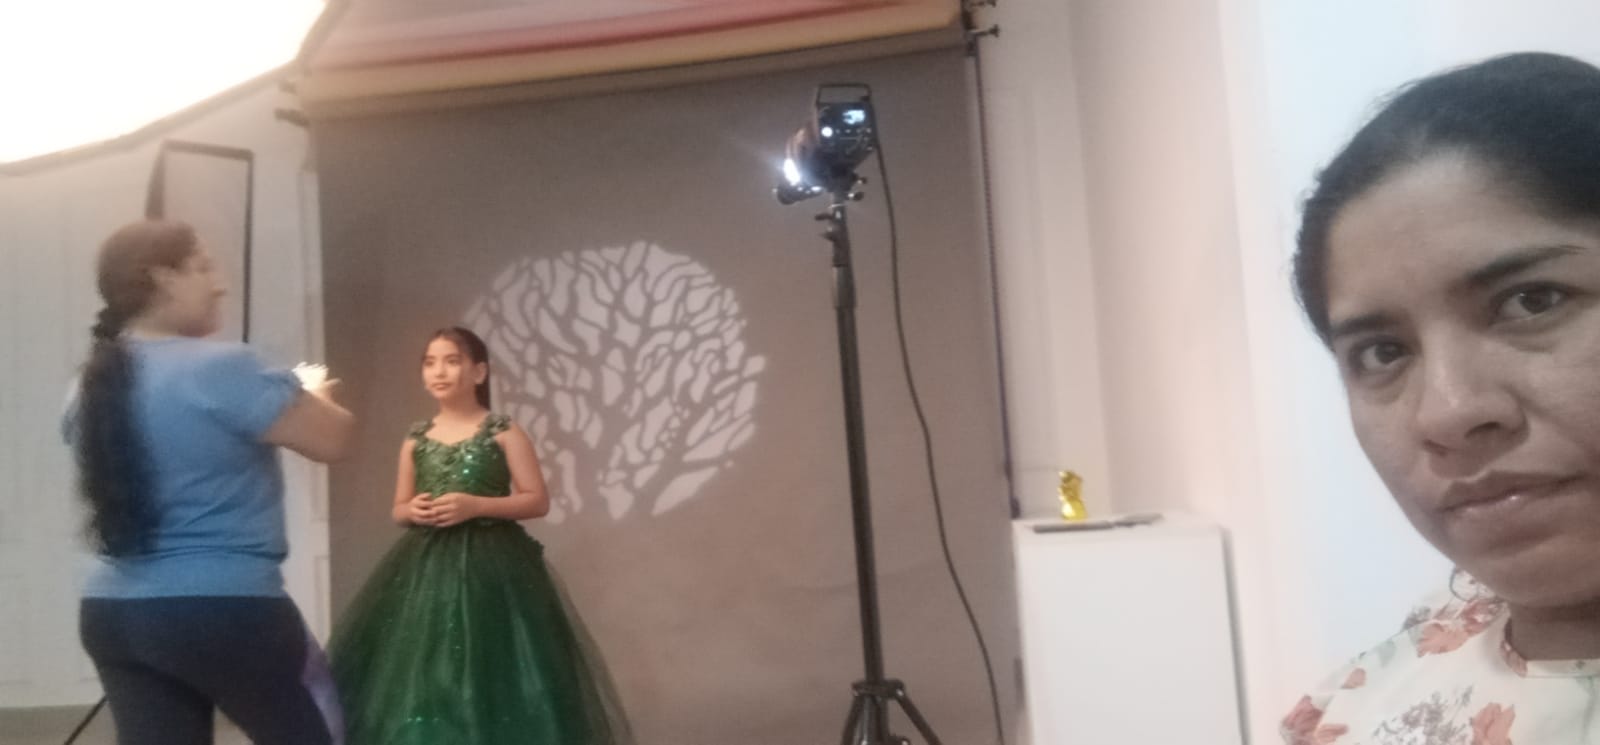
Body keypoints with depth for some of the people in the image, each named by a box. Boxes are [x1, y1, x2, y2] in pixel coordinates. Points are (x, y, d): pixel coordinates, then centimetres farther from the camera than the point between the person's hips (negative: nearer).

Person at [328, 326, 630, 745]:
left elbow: (538, 501, -4)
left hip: (490, 564, -4)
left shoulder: (504, 433, -2)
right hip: (426, 565, 4)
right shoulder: (415, 440, 11)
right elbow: (398, 509, 18)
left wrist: (475, 506, -16)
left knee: (490, 673, -6)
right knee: (419, 675, 3)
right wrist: (412, 511, -6)